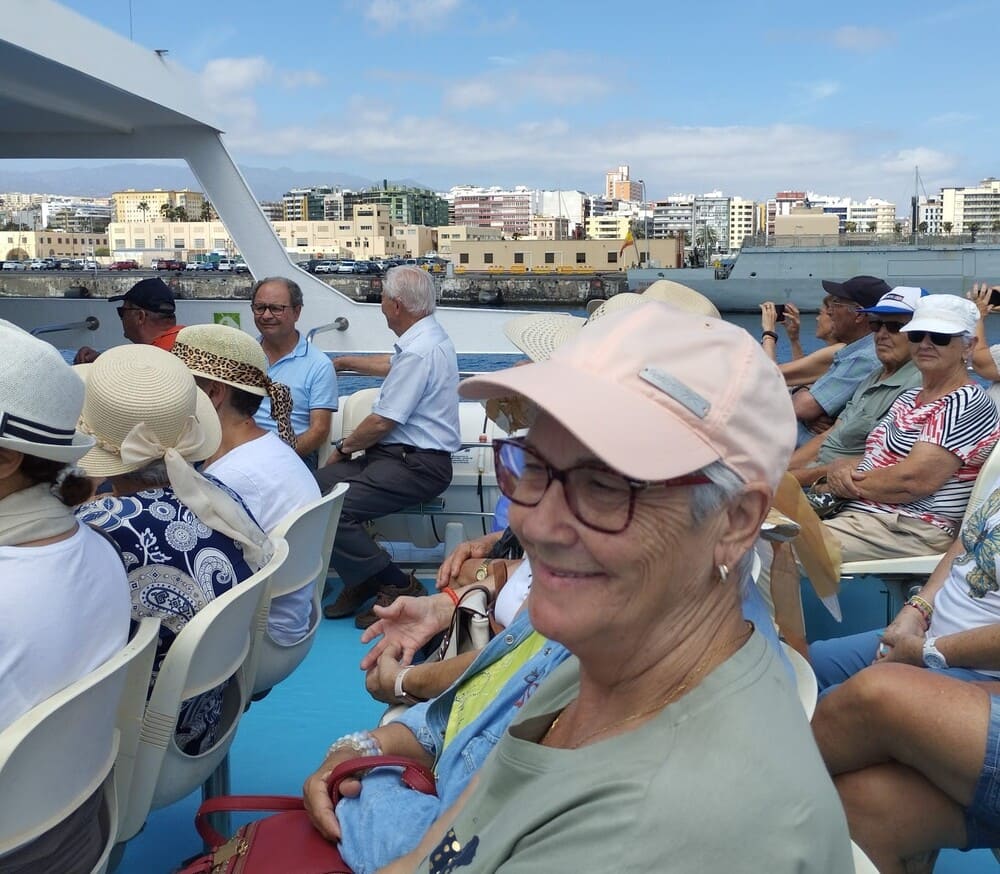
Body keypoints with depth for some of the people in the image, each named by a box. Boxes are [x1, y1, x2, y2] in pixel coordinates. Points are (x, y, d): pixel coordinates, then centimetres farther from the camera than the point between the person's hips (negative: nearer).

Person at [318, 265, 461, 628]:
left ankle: (398, 587, -6)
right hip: (400, 454, 10)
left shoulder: (419, 352, -20)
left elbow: (382, 423, -18)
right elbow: (391, 365, 39)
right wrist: (343, 362, 49)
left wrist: (343, 448, 0)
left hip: (417, 465, -10)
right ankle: (361, 579, 6)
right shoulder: (425, 336, 14)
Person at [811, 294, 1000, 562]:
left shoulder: (968, 404, -10)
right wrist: (841, 467, -6)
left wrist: (830, 487, -10)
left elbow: (913, 480, -19)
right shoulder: (908, 398, 19)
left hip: (913, 530, -9)